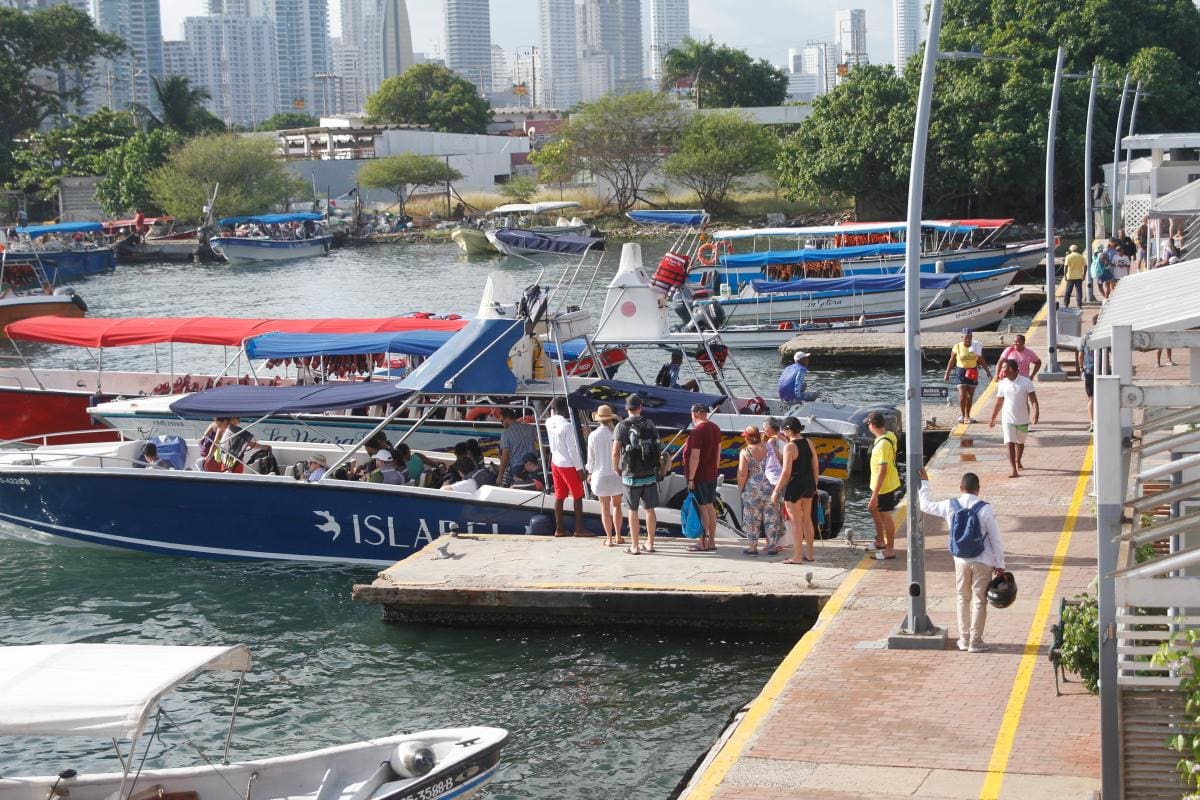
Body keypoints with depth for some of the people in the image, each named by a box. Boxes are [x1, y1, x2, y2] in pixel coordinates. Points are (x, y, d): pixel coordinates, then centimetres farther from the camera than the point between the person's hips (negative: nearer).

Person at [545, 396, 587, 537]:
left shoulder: (549, 423, -3)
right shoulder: (568, 426, -22)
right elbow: (572, 449, -20)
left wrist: (553, 407, 13)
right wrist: (580, 468, -14)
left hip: (555, 462, 7)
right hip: (568, 465, -7)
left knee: (559, 495, 12)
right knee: (577, 496, 6)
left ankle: (559, 528, 13)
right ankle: (579, 528, 9)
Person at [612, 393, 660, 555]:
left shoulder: (622, 426, -9)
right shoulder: (650, 424, -1)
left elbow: (615, 452, -12)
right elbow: (658, 448, 3)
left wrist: (616, 469, 5)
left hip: (631, 476, -2)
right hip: (650, 475, 2)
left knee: (632, 511, 5)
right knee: (649, 509, 11)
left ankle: (634, 546, 7)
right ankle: (650, 543, 18)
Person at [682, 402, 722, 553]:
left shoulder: (697, 431, -19)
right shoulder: (715, 429, 8)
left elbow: (695, 456, -22)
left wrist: (691, 478, -18)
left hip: (699, 475, -8)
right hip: (712, 475, 8)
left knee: (702, 508, -4)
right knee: (711, 507, 13)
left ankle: (703, 543, -1)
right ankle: (712, 541, 18)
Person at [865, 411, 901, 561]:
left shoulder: (882, 444, -30)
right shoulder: (889, 436, -1)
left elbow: (882, 471, -30)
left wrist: (874, 495, -26)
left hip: (885, 487, -10)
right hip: (886, 483, 10)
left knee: (885, 516, 4)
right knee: (874, 509, 25)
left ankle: (890, 550, 17)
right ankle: (880, 541, 39)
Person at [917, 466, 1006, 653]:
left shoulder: (950, 506, -5)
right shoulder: (984, 509, -14)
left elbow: (925, 505, 12)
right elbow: (995, 539, -10)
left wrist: (924, 482, 25)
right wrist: (1000, 565, -2)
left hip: (961, 561, 3)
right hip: (983, 562, -3)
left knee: (963, 599, 17)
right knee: (979, 601, 6)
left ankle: (964, 638, 22)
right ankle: (975, 641, 8)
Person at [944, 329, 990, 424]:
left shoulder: (976, 347, 1)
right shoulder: (957, 347, -4)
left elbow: (981, 360, 9)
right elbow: (952, 361, 2)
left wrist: (987, 371, 6)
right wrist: (947, 373, 0)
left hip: (973, 373, 2)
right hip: (961, 372, -2)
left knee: (970, 396, 6)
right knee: (962, 395, -11)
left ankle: (967, 416, 15)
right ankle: (962, 414, 5)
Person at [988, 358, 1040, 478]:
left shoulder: (1026, 382, -9)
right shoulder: (1002, 384, -1)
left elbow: (1033, 399, -12)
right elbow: (999, 403, 8)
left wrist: (1036, 412, -29)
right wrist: (992, 419, 11)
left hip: (1023, 419, 0)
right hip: (1008, 419, 0)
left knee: (1020, 442, 19)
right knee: (1010, 444, -12)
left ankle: (1018, 461, 45)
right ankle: (1014, 470, -14)